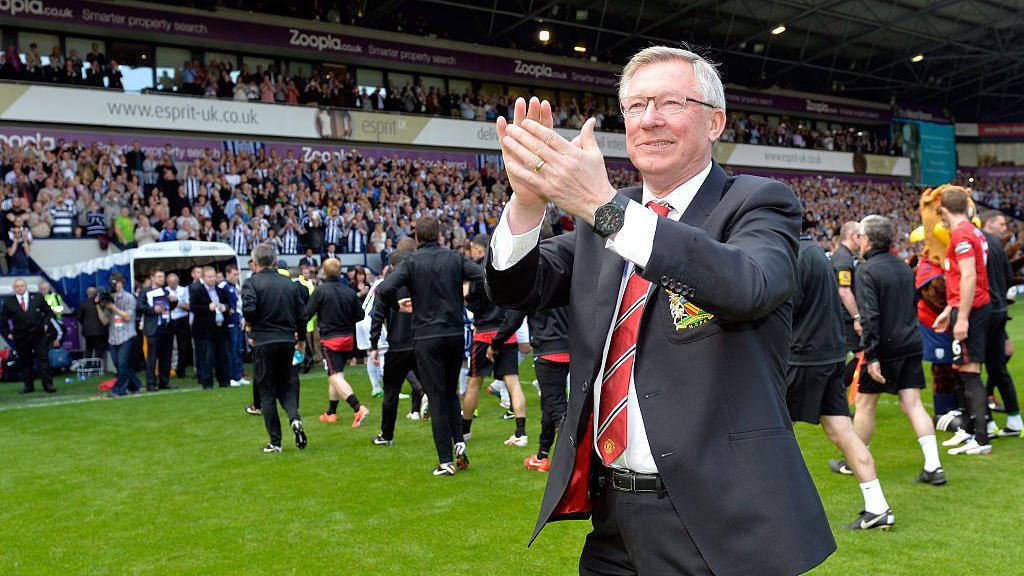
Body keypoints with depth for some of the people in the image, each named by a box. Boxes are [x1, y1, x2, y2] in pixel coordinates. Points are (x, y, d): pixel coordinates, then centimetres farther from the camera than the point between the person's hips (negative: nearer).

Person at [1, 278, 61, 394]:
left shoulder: (38, 297, 5)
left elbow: (48, 311, 11)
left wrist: (45, 324, 0)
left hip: (39, 334, -1)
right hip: (20, 336, 1)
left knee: (43, 358, -4)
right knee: (24, 361, 6)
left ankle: (48, 384, -3)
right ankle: (28, 385, 15)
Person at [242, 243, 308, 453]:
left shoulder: (252, 282, -5)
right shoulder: (288, 283, 8)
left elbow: (249, 309, -21)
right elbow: (301, 314, 8)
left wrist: (250, 328, 0)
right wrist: (301, 339, 21)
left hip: (263, 343, -3)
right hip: (288, 341, 4)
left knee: (267, 392, 5)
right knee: (287, 385, 16)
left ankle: (275, 442, 8)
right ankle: (294, 418, -11)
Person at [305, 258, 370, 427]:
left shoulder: (320, 291, -11)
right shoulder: (350, 292, 3)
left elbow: (307, 314, -9)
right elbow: (359, 315, 8)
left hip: (329, 339, -6)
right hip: (348, 338, 6)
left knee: (335, 376, -9)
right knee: (336, 373, 19)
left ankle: (358, 408, -27)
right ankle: (331, 413, 27)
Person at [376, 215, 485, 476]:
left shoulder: (412, 263, -5)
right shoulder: (455, 258, 2)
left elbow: (384, 290, -18)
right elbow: (485, 277, -7)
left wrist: (397, 306, 1)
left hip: (426, 338, -2)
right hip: (455, 334, 3)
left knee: (437, 398, 2)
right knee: (451, 392, 20)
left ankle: (446, 462, 3)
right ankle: (459, 442, 5)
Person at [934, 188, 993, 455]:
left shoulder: (961, 234, -15)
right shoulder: (973, 231, 15)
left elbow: (969, 277, -22)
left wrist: (962, 318, -22)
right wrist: (948, 310, 23)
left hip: (969, 310, -10)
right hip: (978, 306, 10)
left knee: (970, 373, -7)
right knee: (962, 370, 17)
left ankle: (981, 440, -4)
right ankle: (969, 430, 28)